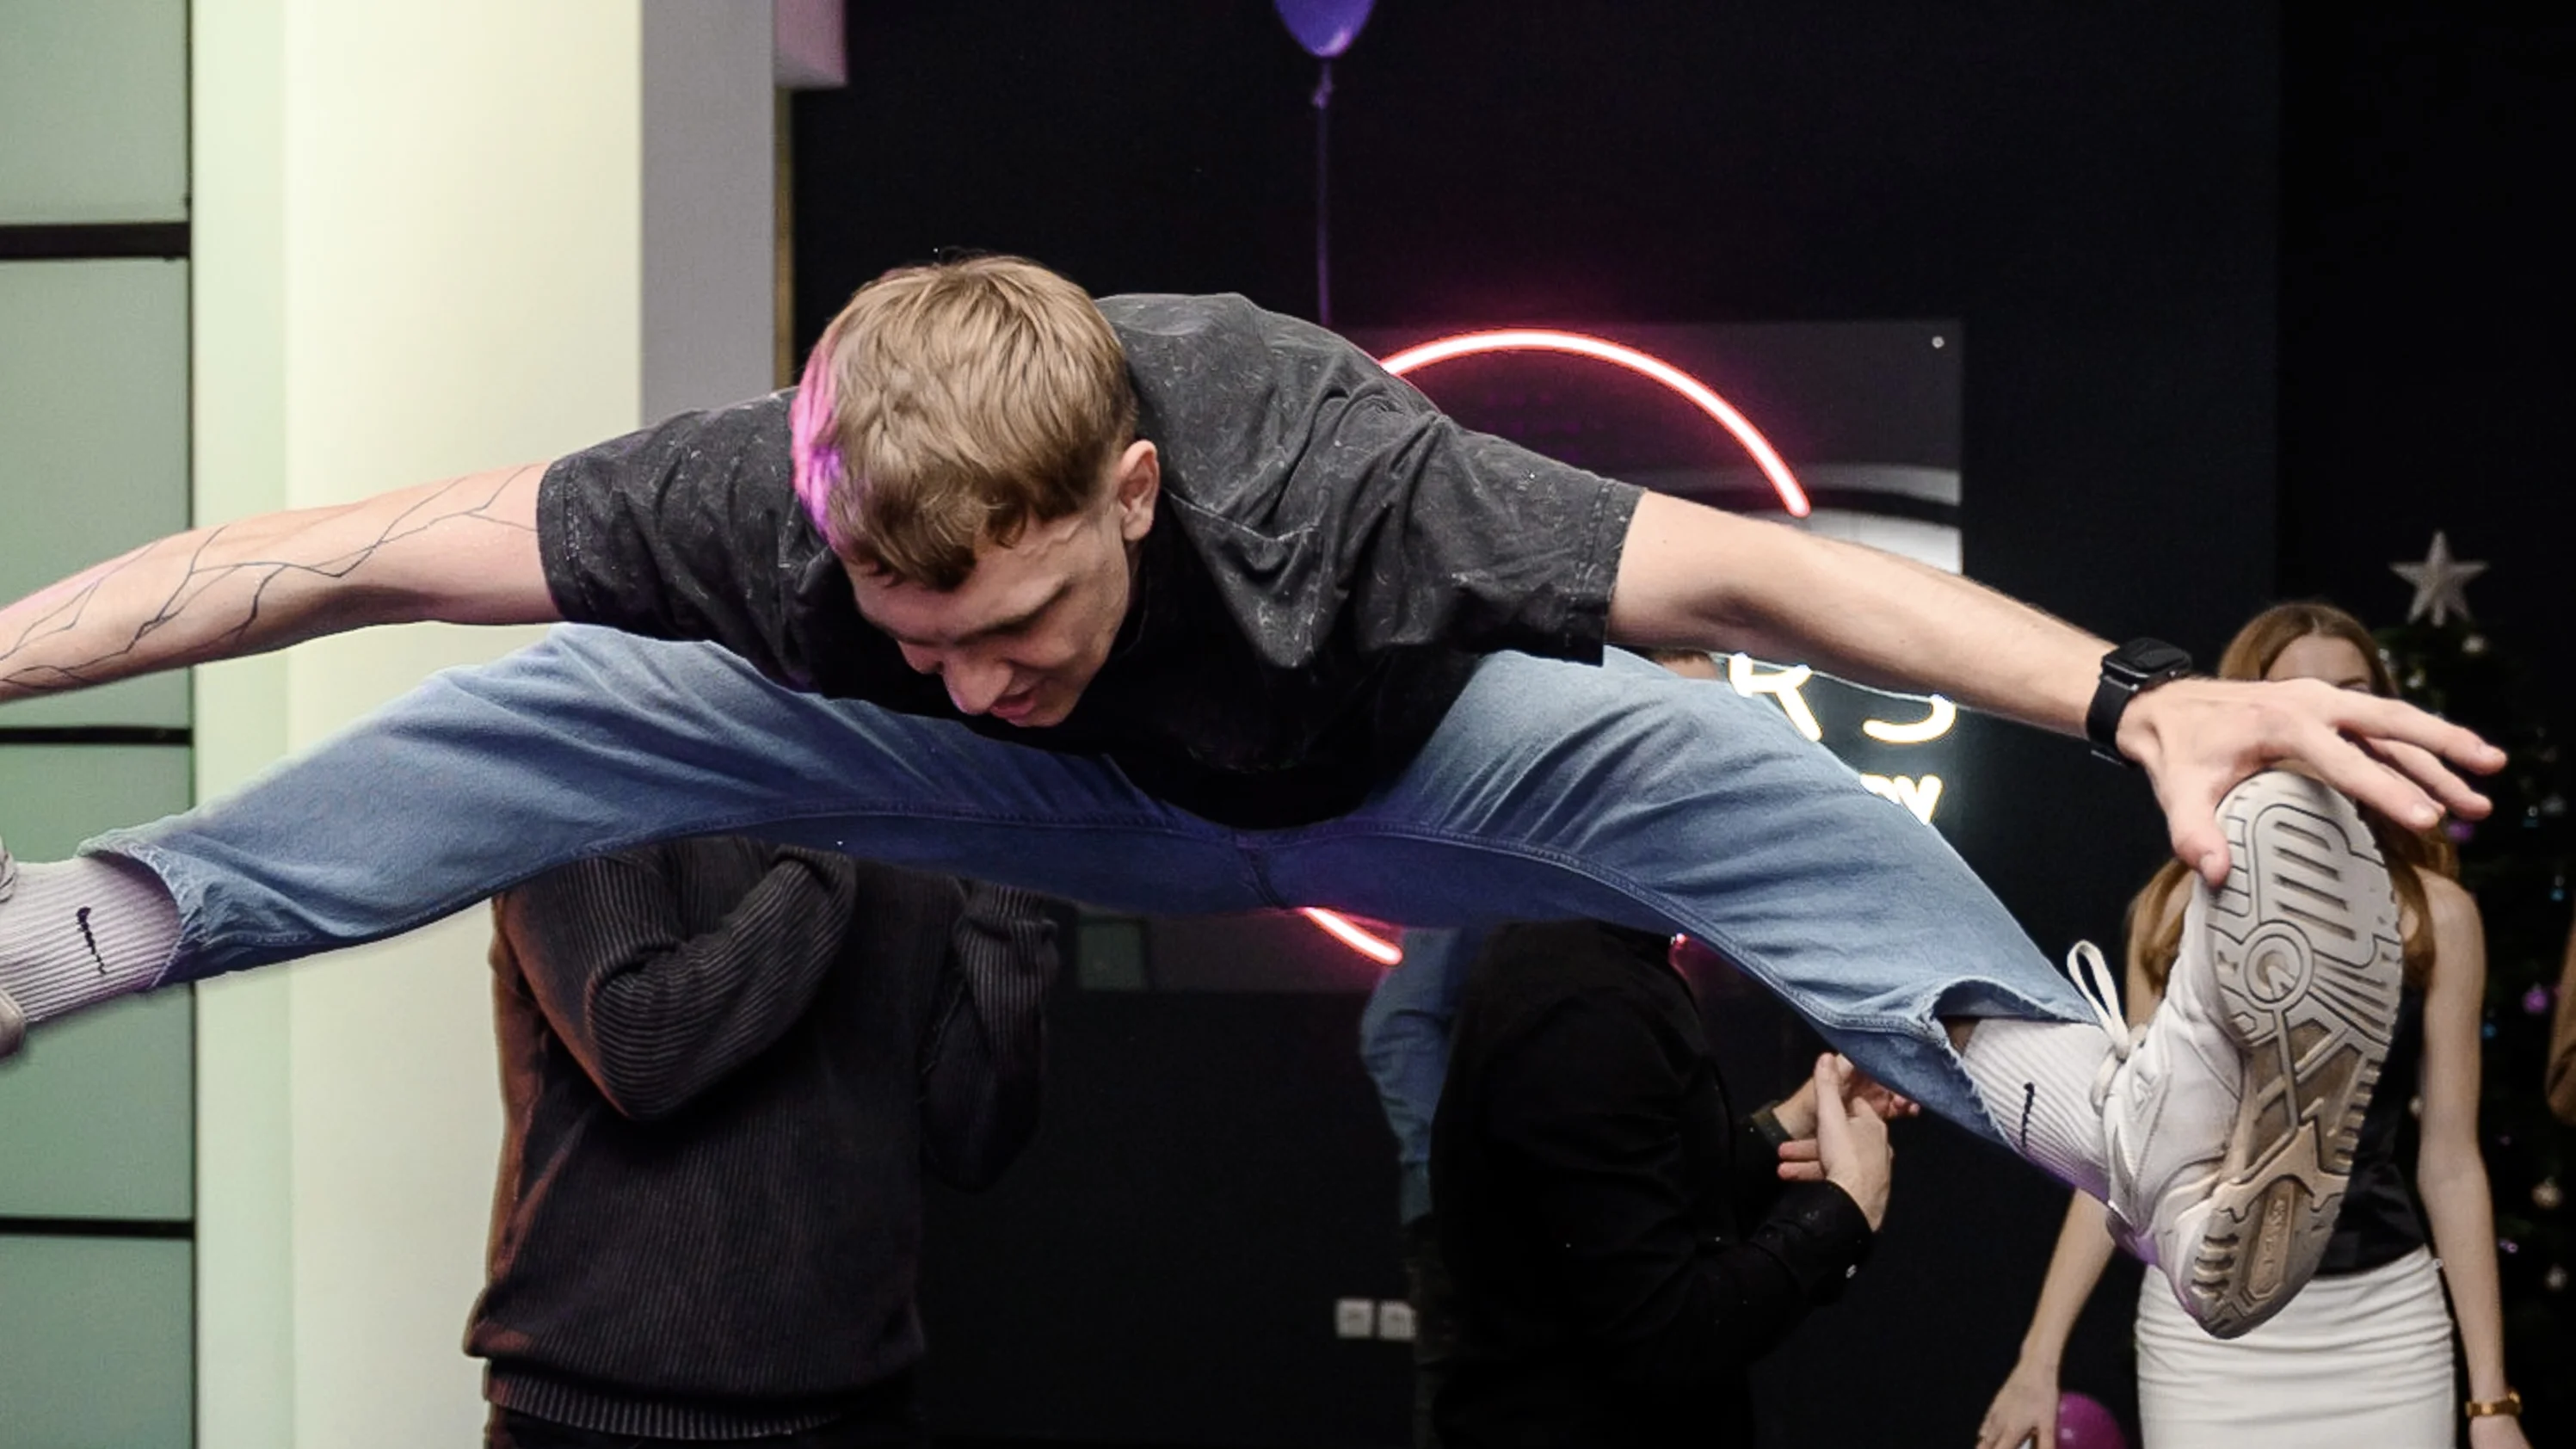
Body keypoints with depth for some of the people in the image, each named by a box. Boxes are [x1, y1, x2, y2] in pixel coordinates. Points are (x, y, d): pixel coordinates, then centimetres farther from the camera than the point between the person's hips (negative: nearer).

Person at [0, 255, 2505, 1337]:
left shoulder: (1326, 479, -43)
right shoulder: (773, 505, -34)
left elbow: (1750, 568, -48)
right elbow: (333, 558, -31)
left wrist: (2140, 699, -58)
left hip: (1379, 784, -3)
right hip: (1076, 818, 3)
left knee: (1688, 763, -35)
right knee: (581, 708, -16)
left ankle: (2118, 1112, -56)